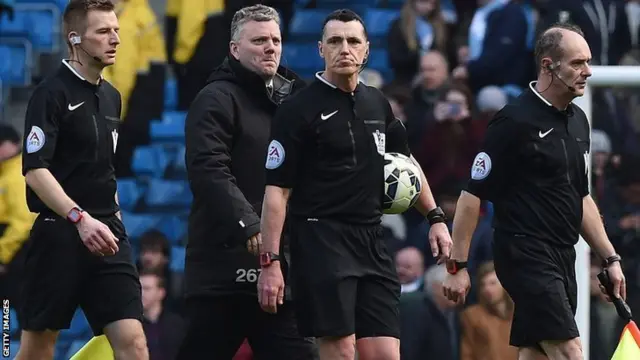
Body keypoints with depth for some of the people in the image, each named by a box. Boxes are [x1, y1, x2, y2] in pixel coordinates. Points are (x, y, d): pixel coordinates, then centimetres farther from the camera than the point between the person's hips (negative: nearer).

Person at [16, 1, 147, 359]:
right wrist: (81, 219, -26)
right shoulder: (52, 94, -8)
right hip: (60, 233, -6)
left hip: (107, 234, 6)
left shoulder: (111, 97, 14)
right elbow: (35, 170, -17)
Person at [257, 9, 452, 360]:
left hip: (371, 242, 6)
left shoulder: (377, 103, 12)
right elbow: (277, 189, -9)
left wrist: (435, 217, 23)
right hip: (321, 240, -6)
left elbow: (405, 162, 28)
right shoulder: (299, 109, -6)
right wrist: (270, 261, -16)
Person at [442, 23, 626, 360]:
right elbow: (472, 194, -11)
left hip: (562, 257, 8)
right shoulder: (514, 122, -12)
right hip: (526, 256, -8)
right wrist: (457, 265, -12)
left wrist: (610, 257, 18)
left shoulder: (578, 120, 13)